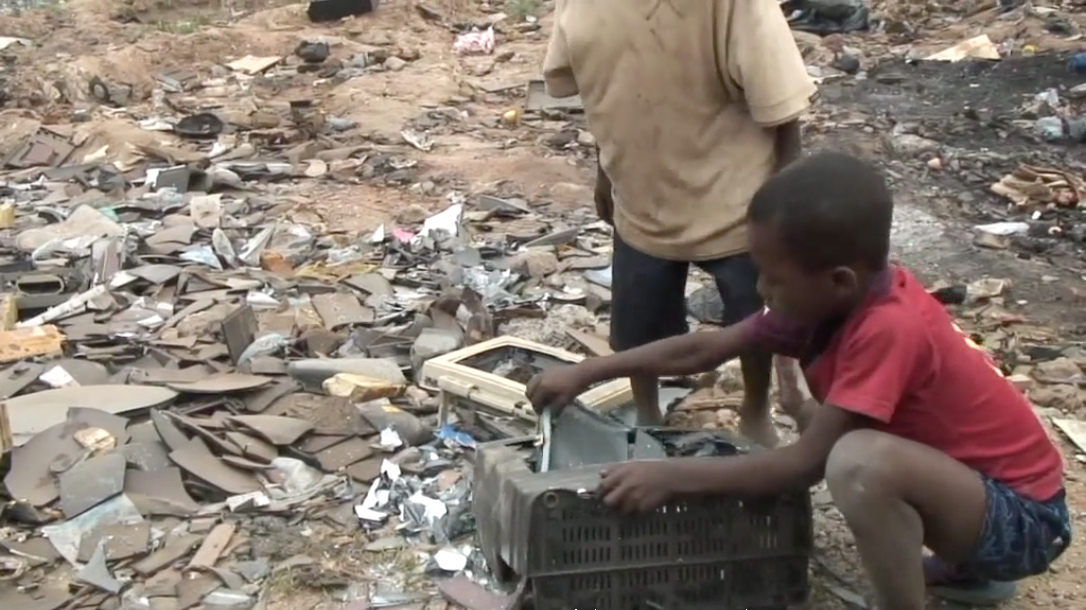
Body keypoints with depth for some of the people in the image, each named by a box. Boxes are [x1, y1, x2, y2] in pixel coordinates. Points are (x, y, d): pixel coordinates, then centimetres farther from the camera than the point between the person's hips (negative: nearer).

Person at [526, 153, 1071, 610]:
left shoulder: (888, 329, -29)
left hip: (1021, 513, -9)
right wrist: (585, 374, 2)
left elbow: (806, 464, -28)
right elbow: (706, 348, 3)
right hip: (964, 471, 9)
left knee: (860, 461, -33)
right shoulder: (844, 297, -4)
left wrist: (673, 476, -26)